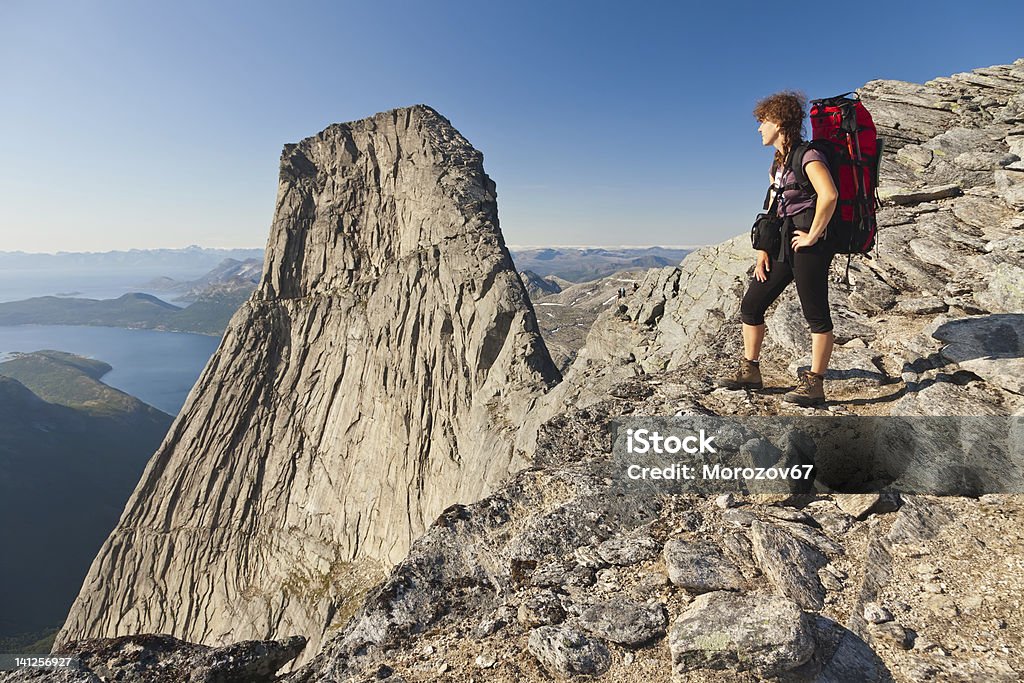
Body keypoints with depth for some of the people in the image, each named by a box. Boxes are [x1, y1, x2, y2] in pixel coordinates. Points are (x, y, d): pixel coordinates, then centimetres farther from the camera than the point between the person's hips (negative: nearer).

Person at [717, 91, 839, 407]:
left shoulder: (807, 155, -10)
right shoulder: (777, 164, 18)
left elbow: (829, 195, -26)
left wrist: (813, 235, -18)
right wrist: (763, 252, 7)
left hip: (808, 242, -9)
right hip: (783, 241, 9)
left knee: (816, 315, -2)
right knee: (751, 305, 8)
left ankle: (814, 384, 5)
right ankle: (750, 371, 19)